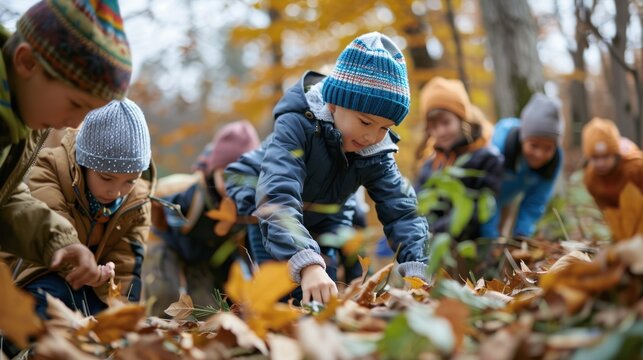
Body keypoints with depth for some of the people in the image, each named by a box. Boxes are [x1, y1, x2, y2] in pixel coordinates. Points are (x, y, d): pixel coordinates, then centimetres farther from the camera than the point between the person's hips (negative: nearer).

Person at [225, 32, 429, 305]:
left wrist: (416, 272, -45)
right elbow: (277, 199, -52)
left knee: (333, 292, -7)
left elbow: (403, 211, -26)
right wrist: (308, 265, -67)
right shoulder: (296, 125, -38)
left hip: (326, 217, 5)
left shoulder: (377, 154, -21)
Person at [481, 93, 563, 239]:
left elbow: (535, 203, -20)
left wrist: (520, 236, -28)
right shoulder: (500, 144, -43)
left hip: (504, 197, 4)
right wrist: (491, 239, -38)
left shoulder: (555, 159, -29)